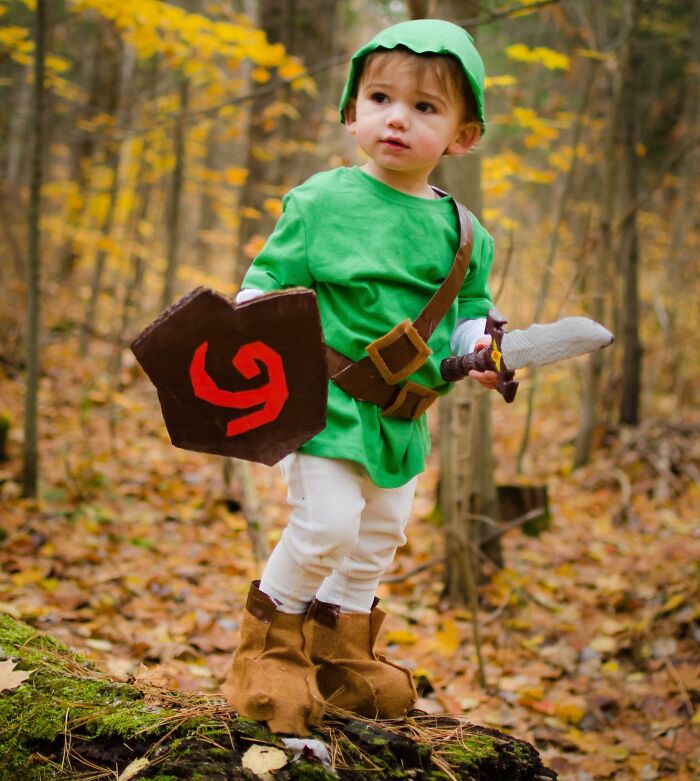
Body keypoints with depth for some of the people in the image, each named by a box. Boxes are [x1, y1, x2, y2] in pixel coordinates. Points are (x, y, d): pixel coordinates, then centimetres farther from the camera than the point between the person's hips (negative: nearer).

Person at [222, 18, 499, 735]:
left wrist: (479, 347, -5)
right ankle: (270, 644, 6)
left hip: (402, 418, 6)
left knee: (380, 537, 14)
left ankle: (339, 653, 35)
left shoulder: (461, 233, 5)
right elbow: (270, 276, -3)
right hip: (326, 399, -5)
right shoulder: (322, 200, -6)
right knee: (326, 523, -17)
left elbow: (468, 310, 15)